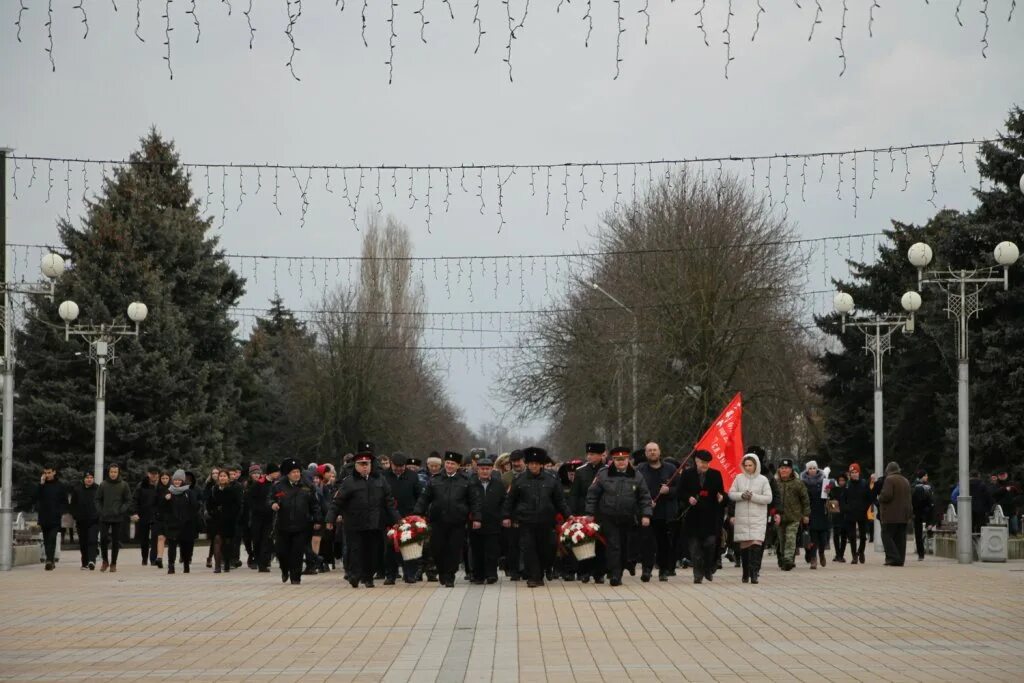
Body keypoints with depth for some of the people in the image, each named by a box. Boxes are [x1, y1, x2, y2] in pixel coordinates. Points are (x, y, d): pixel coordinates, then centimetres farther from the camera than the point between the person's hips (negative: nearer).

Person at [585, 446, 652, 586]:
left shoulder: (636, 477, 4)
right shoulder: (603, 475, 0)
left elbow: (645, 497, 6)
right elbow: (592, 494, 4)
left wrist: (646, 515, -4)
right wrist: (590, 513, 0)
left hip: (627, 520, 2)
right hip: (608, 518, -2)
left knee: (624, 548, 8)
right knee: (613, 546, -11)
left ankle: (617, 574, 21)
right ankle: (614, 575, -12)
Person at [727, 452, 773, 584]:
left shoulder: (763, 480, 2)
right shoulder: (739, 478, 8)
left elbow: (768, 498, -2)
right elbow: (731, 494, 7)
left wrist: (753, 496, -13)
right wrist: (741, 495, -12)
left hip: (758, 518, -2)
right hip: (742, 517, 2)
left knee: (756, 543, -16)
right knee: (744, 545, 5)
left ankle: (754, 572, -20)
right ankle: (746, 573, 15)